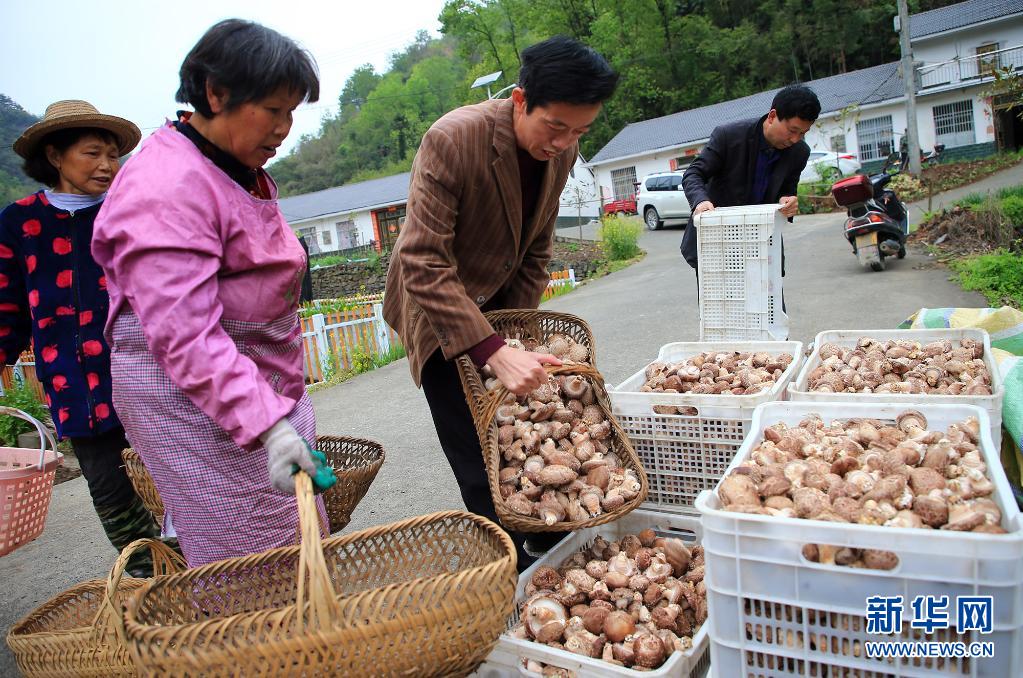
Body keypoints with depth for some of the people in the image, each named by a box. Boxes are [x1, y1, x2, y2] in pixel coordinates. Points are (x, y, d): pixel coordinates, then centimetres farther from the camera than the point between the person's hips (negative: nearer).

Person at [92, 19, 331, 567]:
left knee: (299, 546, 13)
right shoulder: (166, 190, -20)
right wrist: (266, 424, -33)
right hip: (193, 400, -9)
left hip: (263, 386, 10)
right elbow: (186, 336, -27)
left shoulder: (243, 170, 13)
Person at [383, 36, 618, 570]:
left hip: (499, 306, 6)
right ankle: (513, 566, 13)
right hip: (435, 309, -5)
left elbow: (537, 249, 4)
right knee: (479, 460, -4)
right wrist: (495, 351, -41)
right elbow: (423, 264, -34)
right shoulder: (451, 139, -29)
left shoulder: (561, 151, -8)